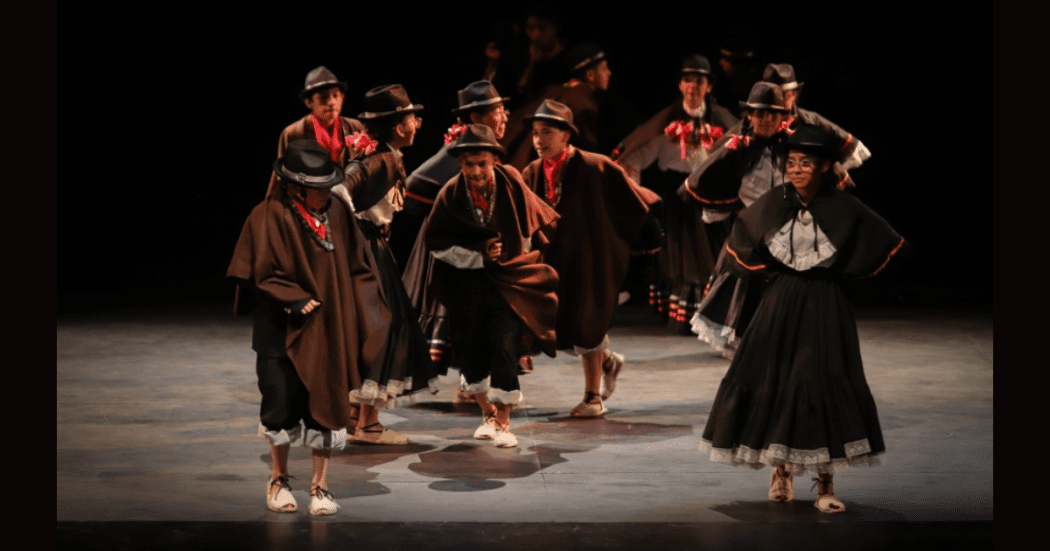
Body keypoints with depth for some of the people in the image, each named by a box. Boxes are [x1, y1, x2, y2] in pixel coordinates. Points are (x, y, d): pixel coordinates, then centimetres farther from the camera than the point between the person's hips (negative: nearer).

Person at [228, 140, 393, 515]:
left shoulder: (336, 214, 4)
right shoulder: (270, 217, -10)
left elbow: (356, 267, 9)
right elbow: (264, 274, -11)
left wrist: (365, 313, -1)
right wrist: (299, 301, -19)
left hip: (330, 330, 4)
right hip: (284, 330, -4)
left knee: (327, 405, 4)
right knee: (282, 403, 3)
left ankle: (320, 485, 14)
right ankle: (279, 480, 23)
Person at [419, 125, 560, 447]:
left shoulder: (512, 185, -9)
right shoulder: (451, 195, -8)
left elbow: (542, 224, 7)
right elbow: (435, 242, -4)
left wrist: (512, 253, 4)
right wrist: (478, 255, -11)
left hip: (509, 279, -2)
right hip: (467, 280, 2)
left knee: (506, 345, -13)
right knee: (470, 348, 7)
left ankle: (503, 421, -4)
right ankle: (488, 414, 27)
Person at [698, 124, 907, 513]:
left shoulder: (844, 208, -10)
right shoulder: (774, 203, -3)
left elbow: (891, 248, 0)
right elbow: (739, 242, 16)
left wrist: (842, 273, 3)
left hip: (825, 305, -3)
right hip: (781, 302, 3)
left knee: (826, 386, -6)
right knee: (772, 381, 1)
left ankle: (825, 485, 1)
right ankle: (781, 470, 18)